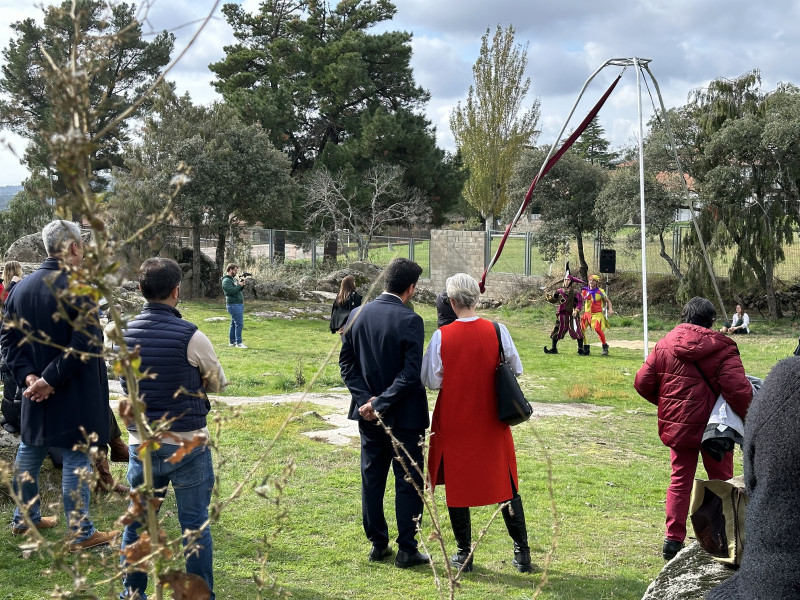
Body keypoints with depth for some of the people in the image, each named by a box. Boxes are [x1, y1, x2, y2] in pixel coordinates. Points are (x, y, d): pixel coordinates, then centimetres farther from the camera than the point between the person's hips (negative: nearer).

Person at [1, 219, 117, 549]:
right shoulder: (76, 288, -19)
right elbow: (84, 344, -26)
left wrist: (27, 375, -3)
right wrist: (49, 380, -20)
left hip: (36, 392, 7)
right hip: (73, 394, -7)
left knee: (29, 452, 19)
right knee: (76, 458, 1)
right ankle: (80, 533, 8)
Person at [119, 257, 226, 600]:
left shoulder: (124, 333, -2)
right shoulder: (190, 336, -15)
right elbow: (218, 383, 0)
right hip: (187, 444, -4)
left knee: (137, 521, 15)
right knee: (195, 525, 6)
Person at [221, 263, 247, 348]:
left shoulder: (234, 279, 18)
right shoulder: (226, 280, -12)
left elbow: (238, 290, 21)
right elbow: (231, 291, -23)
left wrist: (242, 285, 2)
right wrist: (239, 285, -14)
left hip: (239, 304, 10)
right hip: (234, 305, -10)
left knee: (234, 324, 13)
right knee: (239, 324, -12)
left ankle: (232, 342, 19)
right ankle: (238, 343, -11)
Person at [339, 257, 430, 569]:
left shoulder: (357, 315, 0)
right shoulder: (409, 320, -17)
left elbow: (346, 363, 2)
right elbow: (411, 373, -22)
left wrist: (366, 398, -5)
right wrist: (381, 404, -17)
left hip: (368, 414, 5)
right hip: (403, 415, -5)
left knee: (372, 479, 15)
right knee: (408, 482, 5)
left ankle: (378, 544, 23)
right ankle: (406, 549, 9)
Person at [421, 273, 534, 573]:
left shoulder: (442, 336, -13)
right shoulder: (497, 331, -9)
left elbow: (432, 380, -7)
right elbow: (516, 369, 2)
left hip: (454, 422, -1)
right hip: (492, 423, 1)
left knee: (456, 485, 11)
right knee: (505, 485, 12)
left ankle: (464, 554, 15)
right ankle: (522, 552, 14)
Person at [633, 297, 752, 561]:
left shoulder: (664, 345, 0)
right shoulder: (721, 348, -13)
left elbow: (642, 383, 2)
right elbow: (739, 390, -21)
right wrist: (749, 419, -6)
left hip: (676, 426, 3)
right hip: (713, 428, -3)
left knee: (680, 480, 13)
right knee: (721, 480, 14)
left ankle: (673, 539, 7)